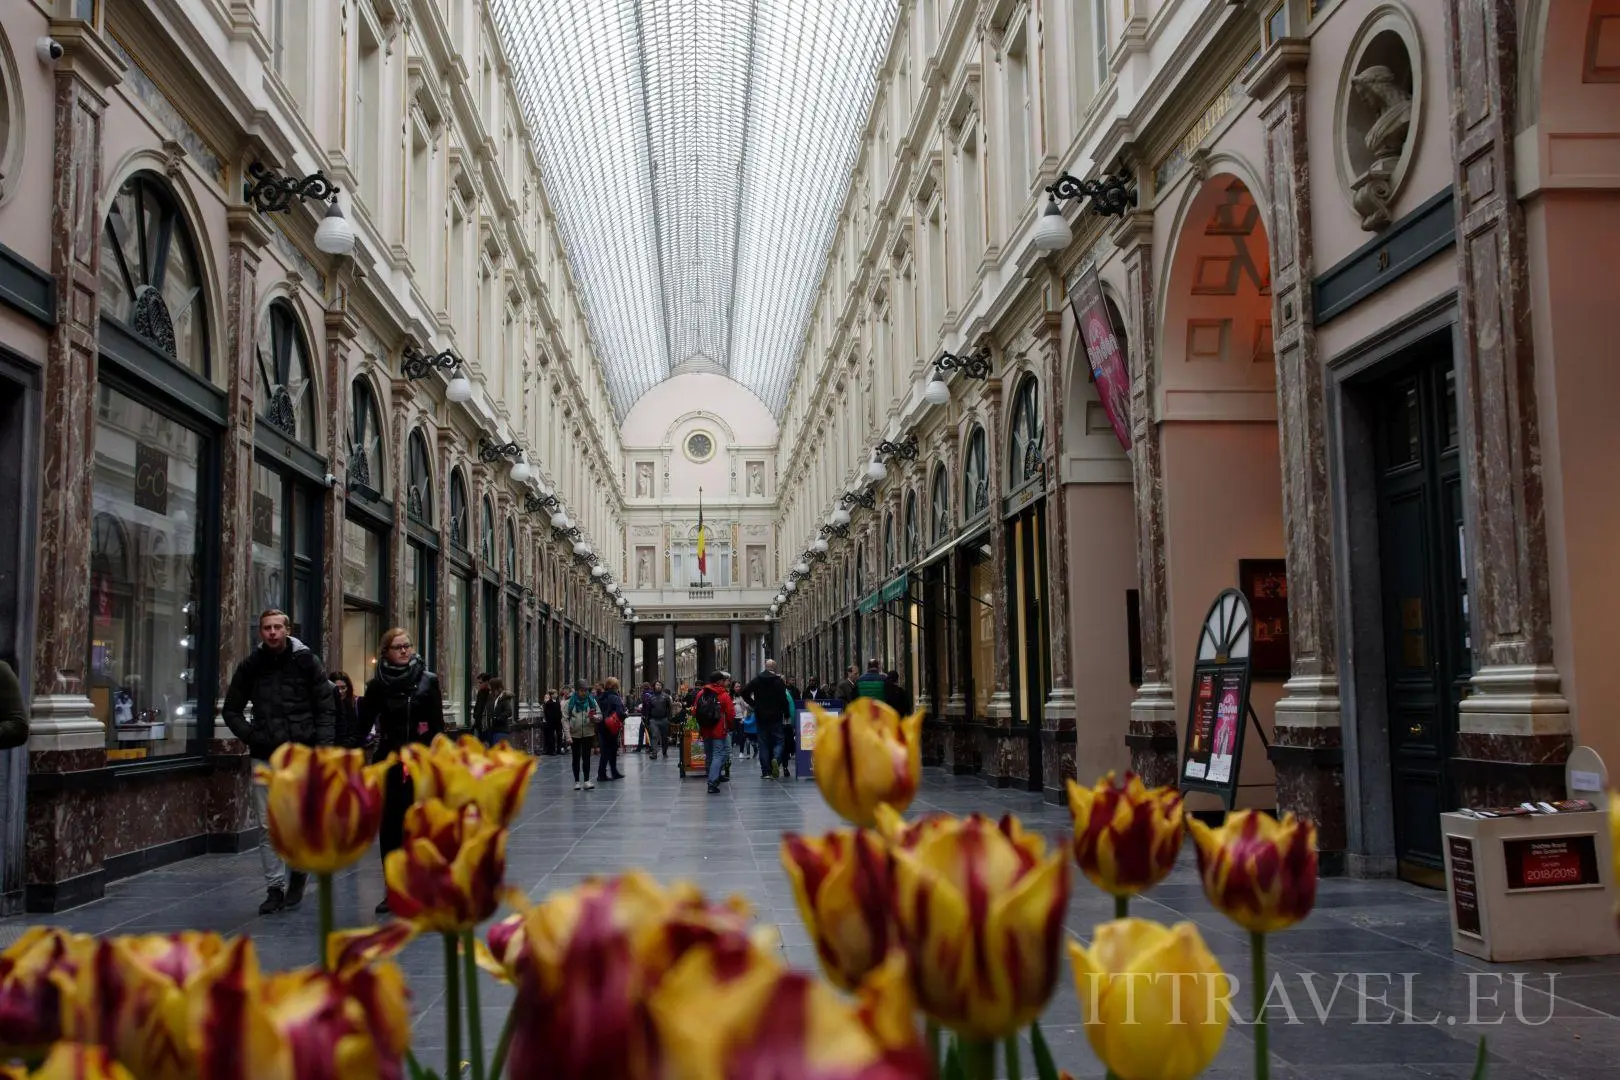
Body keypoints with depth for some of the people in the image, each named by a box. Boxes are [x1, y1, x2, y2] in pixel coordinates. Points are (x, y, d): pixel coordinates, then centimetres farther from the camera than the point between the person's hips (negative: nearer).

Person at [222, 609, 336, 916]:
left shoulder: (306, 661, 0)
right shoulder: (251, 666, 7)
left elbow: (326, 707, 0)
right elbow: (231, 709, 16)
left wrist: (323, 744, -10)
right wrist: (249, 734, -1)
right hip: (265, 757, 3)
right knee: (268, 827, 3)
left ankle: (298, 872, 23)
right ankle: (275, 888, 12)